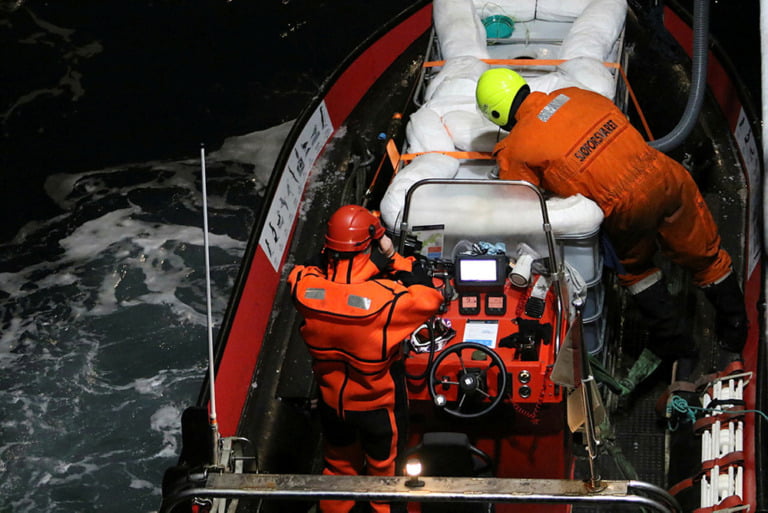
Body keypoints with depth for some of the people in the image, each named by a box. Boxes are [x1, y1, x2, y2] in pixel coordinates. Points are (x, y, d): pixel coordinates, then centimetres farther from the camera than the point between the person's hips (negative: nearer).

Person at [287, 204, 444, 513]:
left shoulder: (304, 287, -28)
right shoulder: (386, 298, -37)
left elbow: (318, 268, -6)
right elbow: (431, 297, -21)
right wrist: (394, 257, -20)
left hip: (331, 399, 3)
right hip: (378, 403, -3)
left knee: (338, 467, 29)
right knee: (385, 472, 23)